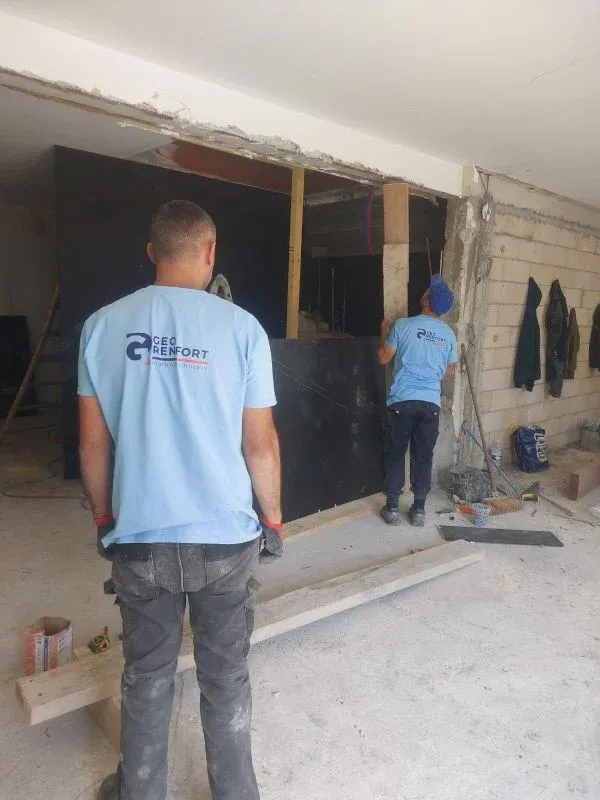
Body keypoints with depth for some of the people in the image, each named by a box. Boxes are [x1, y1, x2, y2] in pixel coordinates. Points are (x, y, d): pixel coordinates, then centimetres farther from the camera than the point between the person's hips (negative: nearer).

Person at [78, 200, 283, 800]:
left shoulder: (103, 324, -3)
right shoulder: (241, 327, -10)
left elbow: (92, 443, 1)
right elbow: (260, 444, -6)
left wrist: (104, 516, 15)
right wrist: (272, 519, 8)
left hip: (138, 537, 2)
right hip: (225, 536, -1)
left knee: (146, 677, 21)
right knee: (225, 678, 16)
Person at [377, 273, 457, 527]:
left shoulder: (403, 325, -5)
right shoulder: (448, 334, 5)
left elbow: (383, 358, 4)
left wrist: (384, 334, 21)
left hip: (402, 400, -2)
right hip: (431, 403, 3)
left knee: (396, 454, 9)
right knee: (423, 456, 10)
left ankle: (392, 507, 14)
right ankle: (419, 509, 16)